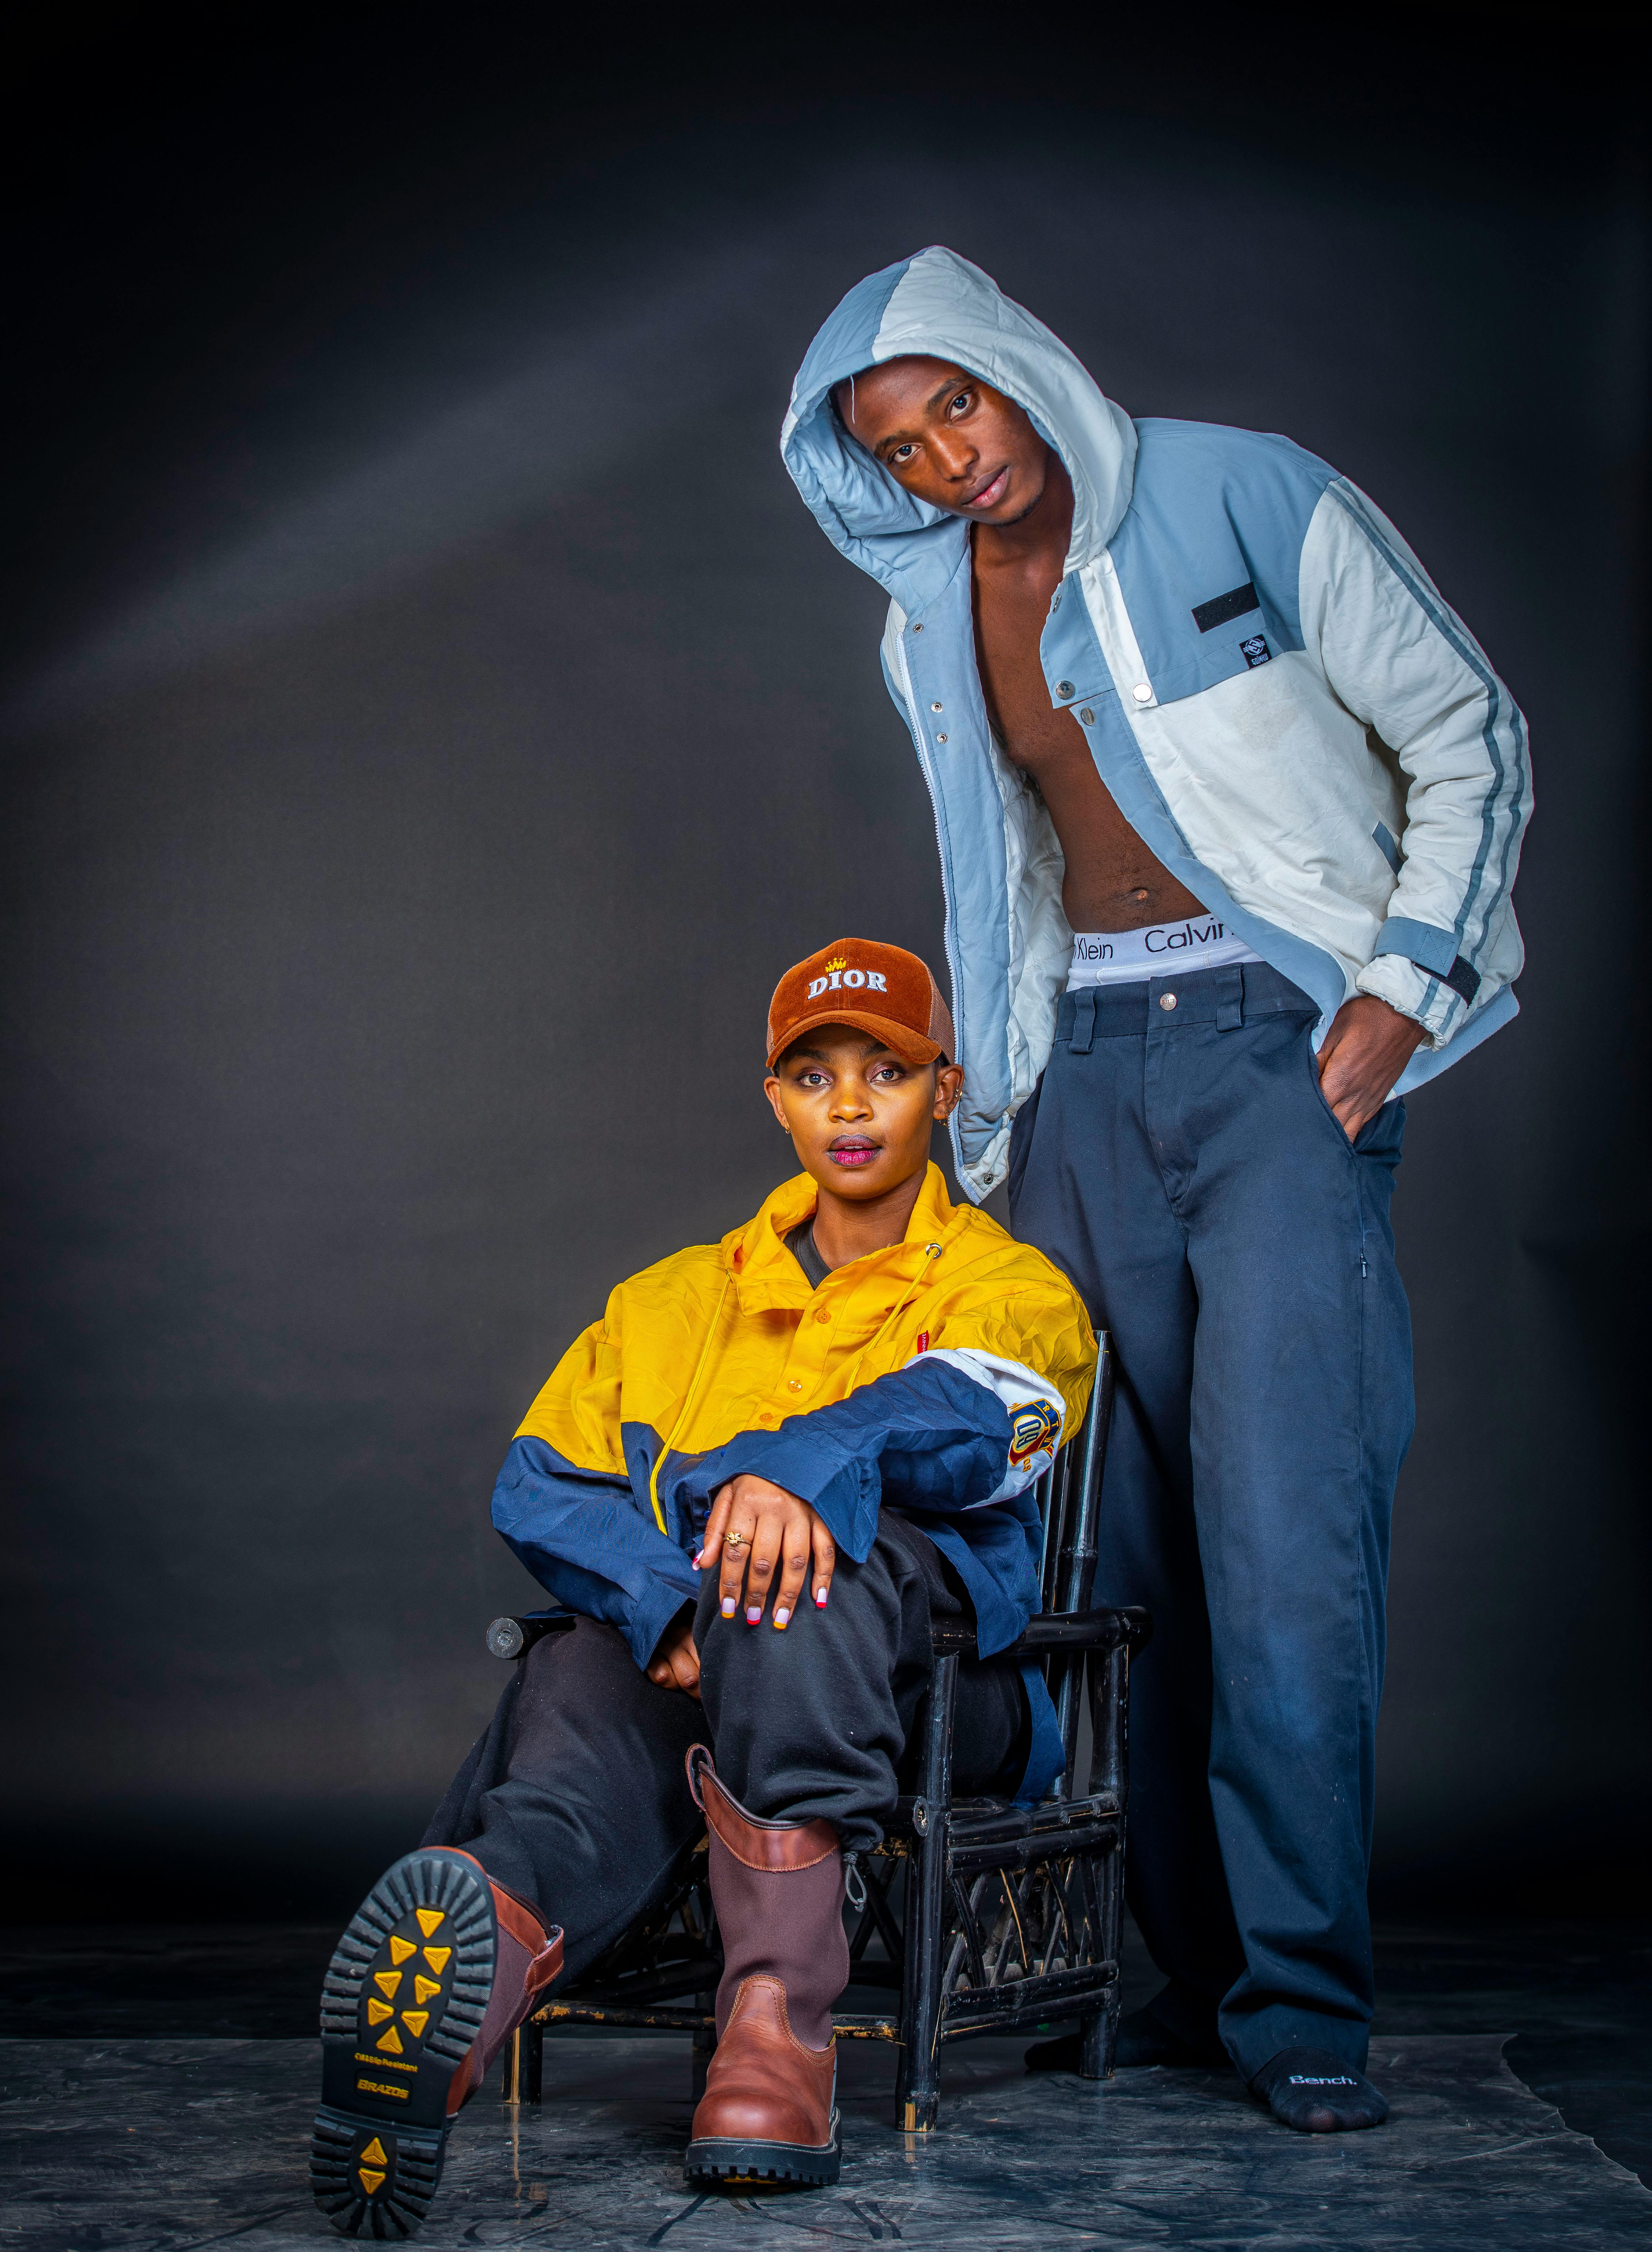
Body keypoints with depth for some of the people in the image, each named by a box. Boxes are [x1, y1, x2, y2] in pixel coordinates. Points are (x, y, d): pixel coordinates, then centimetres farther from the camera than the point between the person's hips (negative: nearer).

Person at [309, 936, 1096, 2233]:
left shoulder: (1014, 1288, 15)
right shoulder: (675, 1303, 26)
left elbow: (971, 1412, -11)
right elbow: (542, 1484, 9)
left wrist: (809, 1465, -35)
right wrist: (667, 1604, -15)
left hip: (924, 1664, -2)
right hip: (683, 1664, 2)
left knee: (806, 1539, -36)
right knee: (582, 1684, -35)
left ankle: (776, 2012, -51)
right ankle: (493, 1943, -69)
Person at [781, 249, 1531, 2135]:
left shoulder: (1246, 498, -2)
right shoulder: (932, 632, 14)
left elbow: (1468, 729, 1)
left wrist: (1405, 981, -8)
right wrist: (987, 1085, 17)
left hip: (1277, 1045, -5)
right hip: (1083, 1072, 5)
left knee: (1282, 1522, -14)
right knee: (1117, 1538, 1)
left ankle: (1302, 1997, -7)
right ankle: (1184, 1974, 9)